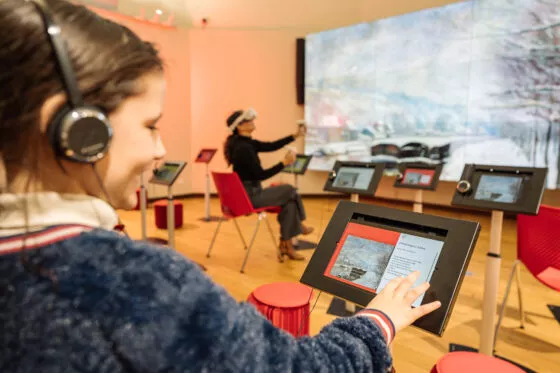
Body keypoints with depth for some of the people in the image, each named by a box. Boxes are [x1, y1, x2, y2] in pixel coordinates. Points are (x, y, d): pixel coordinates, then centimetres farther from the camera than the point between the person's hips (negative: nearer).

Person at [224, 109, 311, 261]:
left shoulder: (245, 142, 9)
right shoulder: (243, 147, -22)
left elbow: (271, 146, 12)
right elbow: (261, 175, -21)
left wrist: (295, 136, 7)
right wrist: (284, 163, -18)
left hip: (247, 192, 9)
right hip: (248, 196, -9)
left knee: (289, 201, 1)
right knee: (290, 190, -2)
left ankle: (285, 246, 4)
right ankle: (298, 225, 23)